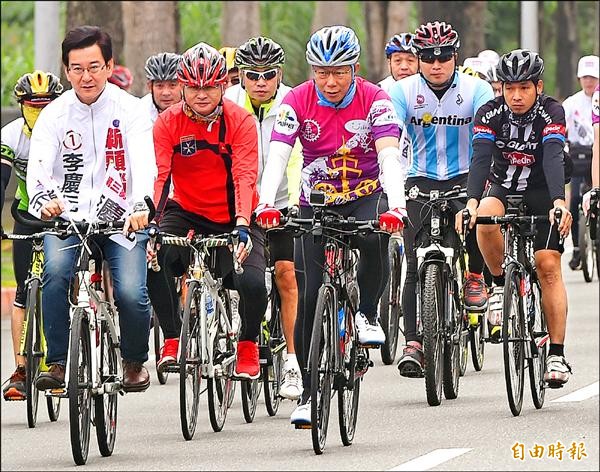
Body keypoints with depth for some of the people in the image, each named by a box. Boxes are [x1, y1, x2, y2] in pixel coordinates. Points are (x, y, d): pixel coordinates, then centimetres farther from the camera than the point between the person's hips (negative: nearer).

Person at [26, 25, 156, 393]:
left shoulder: (129, 110, -4)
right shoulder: (55, 115, 0)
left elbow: (144, 162, -17)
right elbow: (39, 165, -12)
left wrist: (141, 206, -37)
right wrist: (43, 200, -36)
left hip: (121, 221, -1)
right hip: (68, 220, 1)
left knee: (132, 293, -18)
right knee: (56, 271, -28)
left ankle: (135, 361, 13)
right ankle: (57, 363, -16)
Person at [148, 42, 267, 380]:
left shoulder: (241, 121, -13)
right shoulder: (168, 123, -9)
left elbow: (245, 177, -23)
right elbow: (158, 175, -19)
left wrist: (242, 225, -39)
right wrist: (151, 222, -35)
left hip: (233, 218, -1)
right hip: (187, 212, 1)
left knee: (252, 282, -24)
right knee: (156, 260, -30)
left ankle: (248, 345, 8)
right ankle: (172, 341, -13)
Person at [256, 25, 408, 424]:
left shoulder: (374, 100, -16)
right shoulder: (297, 102, -13)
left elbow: (389, 156, -28)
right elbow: (277, 156, -24)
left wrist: (396, 206, -45)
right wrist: (266, 205, -42)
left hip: (366, 197, -1)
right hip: (316, 204, 1)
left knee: (374, 239, -35)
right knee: (310, 297, -7)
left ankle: (367, 314, -9)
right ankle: (310, 391, 2)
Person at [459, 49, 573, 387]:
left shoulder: (551, 112, -22)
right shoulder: (490, 114, -17)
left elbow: (553, 158, -36)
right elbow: (480, 159, -29)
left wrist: (559, 202, -52)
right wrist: (472, 201, -46)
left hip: (542, 192, -1)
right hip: (503, 187, 1)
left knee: (548, 265, -13)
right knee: (486, 217, -33)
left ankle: (557, 354, -10)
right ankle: (501, 284, -9)